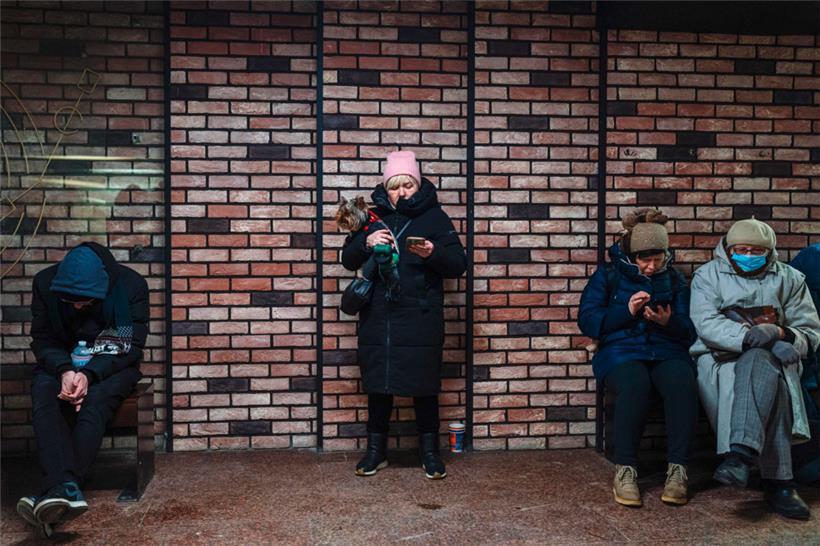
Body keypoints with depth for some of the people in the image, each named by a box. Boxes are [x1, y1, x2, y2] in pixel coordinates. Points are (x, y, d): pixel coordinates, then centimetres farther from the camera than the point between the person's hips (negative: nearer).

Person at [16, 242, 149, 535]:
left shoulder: (131, 285, -17)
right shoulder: (46, 282, -10)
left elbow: (132, 347, -14)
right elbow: (42, 339, -4)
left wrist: (89, 374, -28)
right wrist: (64, 371, -24)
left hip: (112, 366, -2)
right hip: (61, 364, 2)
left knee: (95, 402, -34)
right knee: (43, 398, -31)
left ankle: (54, 491, -38)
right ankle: (67, 490, -45)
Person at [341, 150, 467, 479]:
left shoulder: (435, 217, 2)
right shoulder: (374, 216, 10)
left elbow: (458, 265, -1)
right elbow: (348, 260, 9)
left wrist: (433, 253, -21)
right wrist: (366, 243, -12)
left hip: (420, 320, -2)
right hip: (377, 319, 2)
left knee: (423, 385, 4)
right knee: (378, 384, 8)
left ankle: (430, 452, 20)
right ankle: (376, 451, 23)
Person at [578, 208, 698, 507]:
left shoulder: (675, 280, 19)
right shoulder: (607, 276, 12)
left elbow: (689, 332, 13)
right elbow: (587, 321, 1)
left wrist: (669, 322, -9)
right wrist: (627, 311, -11)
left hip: (667, 351, 2)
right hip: (621, 351, -2)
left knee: (682, 383, -34)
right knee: (635, 384, -37)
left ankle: (677, 469, -25)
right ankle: (625, 470, -26)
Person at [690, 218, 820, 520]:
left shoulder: (789, 278, 15)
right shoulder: (708, 275, 9)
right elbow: (706, 324, -8)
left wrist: (781, 334, -14)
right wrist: (747, 335, -25)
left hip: (771, 356, 1)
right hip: (719, 357, -1)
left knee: (758, 363, -38)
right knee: (772, 385, -34)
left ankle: (740, 453, -49)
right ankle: (777, 481, -38)